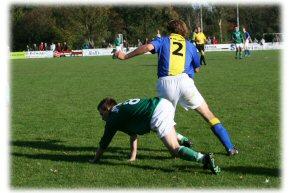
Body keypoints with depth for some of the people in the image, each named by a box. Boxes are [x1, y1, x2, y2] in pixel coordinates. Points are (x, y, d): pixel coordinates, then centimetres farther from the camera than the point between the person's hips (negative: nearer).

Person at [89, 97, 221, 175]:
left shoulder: (113, 118, 10)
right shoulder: (123, 108, 33)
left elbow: (104, 144, 19)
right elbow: (133, 134, 39)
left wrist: (94, 160, 33)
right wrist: (133, 156, 39)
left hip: (158, 115, -9)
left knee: (174, 150, -13)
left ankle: (204, 159, -33)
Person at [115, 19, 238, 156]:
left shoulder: (163, 40, 20)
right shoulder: (190, 45, 25)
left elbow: (148, 47, 0)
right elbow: (197, 69, 29)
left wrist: (125, 56, 4)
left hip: (165, 83, -1)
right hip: (185, 81, 1)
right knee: (208, 115, 11)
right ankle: (230, 148, 10)